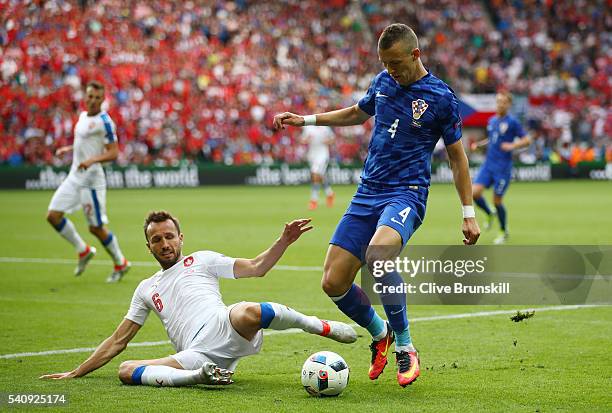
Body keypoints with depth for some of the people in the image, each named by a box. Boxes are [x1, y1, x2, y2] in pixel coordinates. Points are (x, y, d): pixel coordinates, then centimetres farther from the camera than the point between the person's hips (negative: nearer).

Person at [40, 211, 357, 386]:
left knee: (248, 313, -38)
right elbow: (118, 341, 32)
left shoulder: (201, 260, 22)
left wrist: (284, 241, -2)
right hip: (195, 356, 3)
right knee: (126, 371, -22)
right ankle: (201, 375, -38)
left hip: (224, 331, -2)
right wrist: (77, 373, 28)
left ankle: (320, 327, -12)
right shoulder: (147, 289, 31)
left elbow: (256, 267, 15)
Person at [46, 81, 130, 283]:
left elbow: (113, 153, -17)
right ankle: (83, 251, 16)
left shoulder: (104, 121, -13)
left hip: (91, 179, -8)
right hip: (74, 176, 8)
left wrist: (92, 160, -30)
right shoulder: (83, 116, 12)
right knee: (53, 215, 0)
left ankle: (121, 264, 17)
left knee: (96, 227, -3)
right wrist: (68, 149, 20)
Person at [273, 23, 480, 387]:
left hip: (406, 194, -6)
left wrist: (469, 214, 2)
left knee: (377, 254, -36)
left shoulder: (440, 97, -5)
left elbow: (457, 156, 3)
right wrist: (305, 119, 25)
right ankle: (380, 334, 24)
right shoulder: (384, 81, 10)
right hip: (367, 193, 6)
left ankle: (405, 347, -18)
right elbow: (358, 113, 30)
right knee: (333, 283, -4)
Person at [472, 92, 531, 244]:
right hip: (488, 164, 5)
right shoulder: (491, 121, 12)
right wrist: (479, 144, 12)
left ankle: (504, 233, 19)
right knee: (475, 192, -12)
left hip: (503, 168, -5)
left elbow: (527, 140, -5)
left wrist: (512, 145, -20)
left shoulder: (512, 122, -6)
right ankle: (490, 214, 17)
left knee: (497, 200, -2)